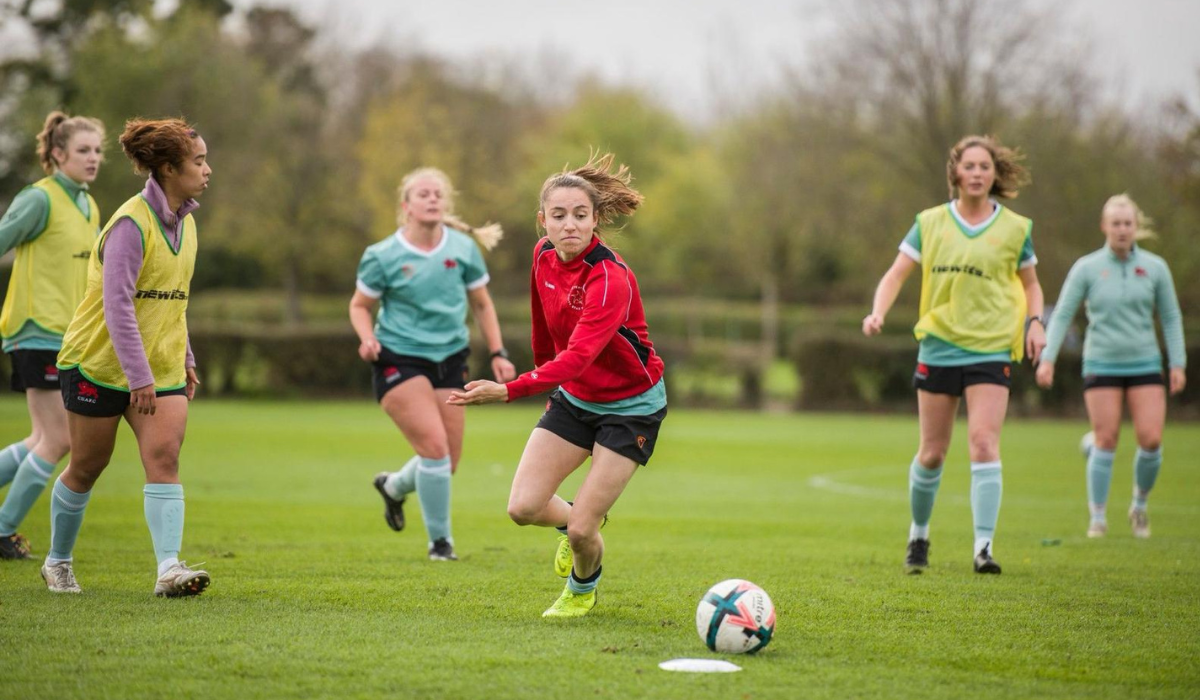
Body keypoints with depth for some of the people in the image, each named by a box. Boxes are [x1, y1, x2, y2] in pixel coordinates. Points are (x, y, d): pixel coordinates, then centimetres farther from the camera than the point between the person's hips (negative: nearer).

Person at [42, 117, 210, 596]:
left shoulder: (184, 223, 7)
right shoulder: (131, 223, -18)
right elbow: (117, 304, -24)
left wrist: (185, 360, 16)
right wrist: (138, 377, -28)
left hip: (162, 367, 6)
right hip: (99, 361, -6)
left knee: (164, 457, -12)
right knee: (87, 467, 6)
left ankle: (169, 569, -21)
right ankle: (58, 562, 26)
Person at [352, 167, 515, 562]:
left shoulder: (463, 248, 0)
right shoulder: (383, 257, -8)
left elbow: (482, 305, 11)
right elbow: (360, 306, 4)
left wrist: (497, 354, 4)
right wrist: (367, 338, -16)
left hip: (449, 360, 4)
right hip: (398, 360, -4)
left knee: (447, 463, 4)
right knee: (435, 447, -18)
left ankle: (394, 486, 38)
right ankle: (440, 540, 0)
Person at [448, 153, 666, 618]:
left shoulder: (611, 279, -29)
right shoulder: (543, 255, -7)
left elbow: (579, 355, -40)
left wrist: (509, 390, -51)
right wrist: (545, 376, 24)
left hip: (630, 405, -6)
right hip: (573, 397, 6)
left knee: (581, 530, -8)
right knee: (523, 507, -8)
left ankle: (582, 589, 27)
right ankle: (575, 520, 28)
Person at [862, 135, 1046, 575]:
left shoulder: (1015, 228, 4)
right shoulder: (930, 223, 4)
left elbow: (1030, 284, 16)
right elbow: (896, 274, 3)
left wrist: (1034, 322, -2)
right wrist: (878, 312, -15)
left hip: (991, 350, -1)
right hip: (938, 346, 1)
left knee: (984, 443, -17)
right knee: (932, 453, 7)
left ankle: (984, 547, -17)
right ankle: (918, 535, 29)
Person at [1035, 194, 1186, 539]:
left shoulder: (1155, 267, 3)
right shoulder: (1087, 267, -2)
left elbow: (1171, 318, 9)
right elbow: (1062, 315, -1)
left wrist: (1177, 364, 2)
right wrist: (1047, 359, -9)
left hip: (1145, 366, 1)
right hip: (1102, 365, -1)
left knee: (1151, 440, -8)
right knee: (1105, 442, -6)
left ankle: (1139, 505, 17)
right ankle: (1097, 519, 5)